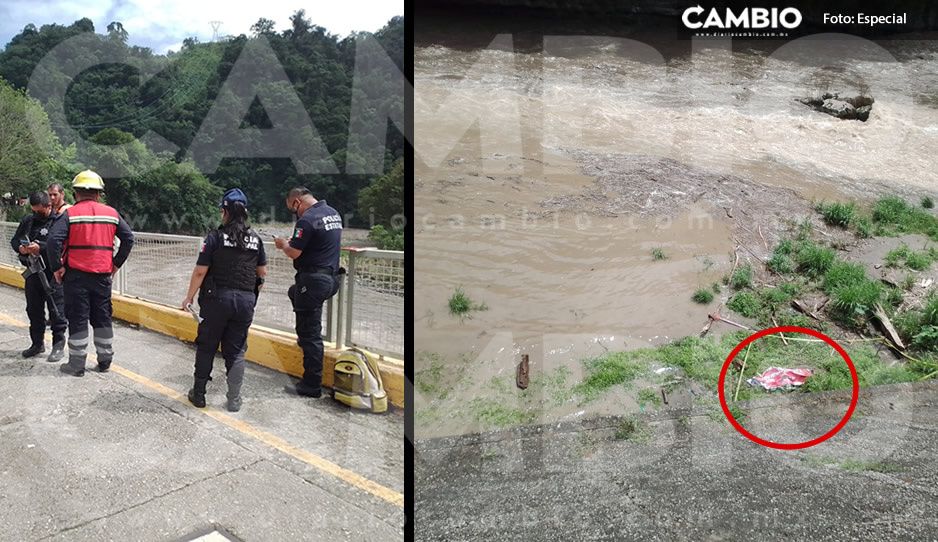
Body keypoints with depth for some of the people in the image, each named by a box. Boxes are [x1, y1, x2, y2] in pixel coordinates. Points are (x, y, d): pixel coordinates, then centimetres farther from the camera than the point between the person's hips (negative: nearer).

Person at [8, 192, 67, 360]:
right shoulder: (27, 221, 13)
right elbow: (14, 240, 17)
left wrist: (41, 247, -29)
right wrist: (20, 248, -5)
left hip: (53, 273, -7)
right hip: (33, 272, 7)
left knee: (56, 310, -3)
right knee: (34, 309, 14)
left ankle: (59, 345, 5)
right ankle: (37, 343, 27)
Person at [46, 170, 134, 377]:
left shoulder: (70, 214, -6)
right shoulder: (111, 213, 4)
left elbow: (54, 240, -16)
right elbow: (129, 238, 5)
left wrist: (57, 267, -6)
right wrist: (116, 264, 10)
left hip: (76, 274, -3)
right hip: (103, 275, 3)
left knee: (77, 319, 4)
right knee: (102, 317, 14)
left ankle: (76, 364, 10)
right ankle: (105, 360, 21)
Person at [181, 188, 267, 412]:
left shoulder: (215, 238, -8)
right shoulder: (255, 239, 3)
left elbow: (200, 271, -9)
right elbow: (263, 272, 9)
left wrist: (189, 297, 2)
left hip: (217, 299, -3)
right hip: (245, 301, 3)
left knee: (206, 347, 12)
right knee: (236, 351, 10)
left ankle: (199, 394, 22)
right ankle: (234, 400, 11)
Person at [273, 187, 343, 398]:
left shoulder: (307, 220, -17)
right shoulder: (333, 213, 12)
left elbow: (293, 253, -16)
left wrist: (283, 244, 5)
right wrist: (293, 242, 20)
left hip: (313, 280, -10)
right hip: (331, 276, 10)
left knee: (310, 334, -3)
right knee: (294, 292, 36)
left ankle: (311, 386, 3)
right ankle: (305, 338, 39)